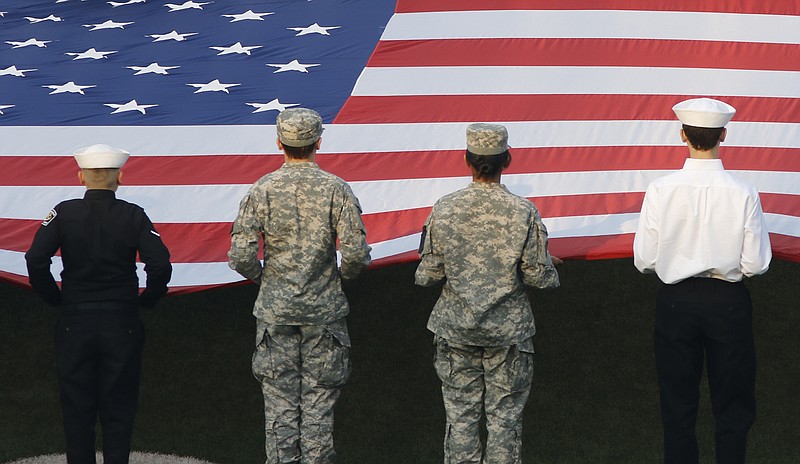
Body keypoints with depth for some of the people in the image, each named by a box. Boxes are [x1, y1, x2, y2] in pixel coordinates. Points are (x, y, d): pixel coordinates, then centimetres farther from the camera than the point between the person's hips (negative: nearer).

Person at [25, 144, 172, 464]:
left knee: (77, 409, 9)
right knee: (118, 410, 8)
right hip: (122, 325, 0)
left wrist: (54, 298, 1)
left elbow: (35, 260, -13)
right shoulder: (133, 215, -5)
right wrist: (147, 300, 2)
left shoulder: (64, 213, -4)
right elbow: (160, 265, -14)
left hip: (75, 323, 0)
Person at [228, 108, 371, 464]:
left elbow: (241, 257, -9)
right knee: (319, 399, 6)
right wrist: (344, 274, 9)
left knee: (279, 400, 6)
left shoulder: (261, 190, -4)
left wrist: (262, 277, 11)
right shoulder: (336, 190, -7)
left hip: (275, 310, 1)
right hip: (324, 309, -1)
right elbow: (357, 253, -13)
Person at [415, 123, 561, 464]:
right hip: (508, 329, -1)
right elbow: (539, 276, -9)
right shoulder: (523, 212, -11)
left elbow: (428, 275, -5)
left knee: (460, 415, 9)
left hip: (456, 328, 1)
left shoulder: (444, 209, -8)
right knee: (504, 417, 7)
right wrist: (551, 272, 13)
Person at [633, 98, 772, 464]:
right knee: (733, 406, 13)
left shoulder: (661, 190, -12)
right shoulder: (743, 194, -12)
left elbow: (644, 261, -9)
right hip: (729, 303, 0)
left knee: (677, 407, 13)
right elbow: (755, 264, -9)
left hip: (676, 301, 0)